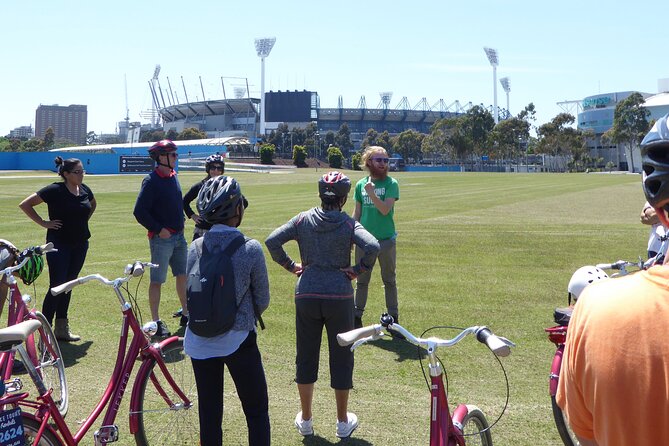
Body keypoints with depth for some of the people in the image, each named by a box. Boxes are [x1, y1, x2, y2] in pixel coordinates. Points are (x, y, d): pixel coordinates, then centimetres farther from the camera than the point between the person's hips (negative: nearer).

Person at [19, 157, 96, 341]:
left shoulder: (85, 190, 4)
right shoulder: (55, 190, -13)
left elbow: (93, 204, 27)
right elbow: (25, 204, -11)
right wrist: (43, 222, -11)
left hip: (80, 244, 6)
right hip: (59, 244, -6)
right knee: (57, 286, -7)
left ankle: (62, 329, 19)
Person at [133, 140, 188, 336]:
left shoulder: (173, 176, 10)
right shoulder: (151, 181, -15)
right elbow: (139, 211, -17)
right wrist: (158, 229, -17)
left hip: (178, 236, 8)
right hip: (161, 238, -8)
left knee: (183, 275, 15)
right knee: (157, 281, 1)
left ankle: (186, 315, 28)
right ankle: (156, 322, 8)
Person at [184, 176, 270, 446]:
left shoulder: (195, 248, -3)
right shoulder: (250, 249, -13)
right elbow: (262, 301, -5)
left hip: (200, 342, 4)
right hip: (238, 340, -4)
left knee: (209, 414, 14)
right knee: (256, 412, 10)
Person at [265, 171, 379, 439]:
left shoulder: (303, 219, 1)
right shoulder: (349, 224, -5)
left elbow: (272, 241, -5)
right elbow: (372, 247, -21)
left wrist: (290, 265, 5)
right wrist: (358, 270, -7)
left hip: (306, 295, 2)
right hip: (339, 296, -2)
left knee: (306, 356, 15)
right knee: (341, 357, 12)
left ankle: (305, 420, 25)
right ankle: (343, 422, 22)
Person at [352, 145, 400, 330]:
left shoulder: (391, 184, -5)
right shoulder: (361, 184, 5)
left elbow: (385, 210, -16)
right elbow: (357, 213, 12)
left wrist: (371, 193, -26)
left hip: (386, 240, -2)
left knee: (389, 281, 8)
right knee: (361, 281, 10)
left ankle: (393, 319, 16)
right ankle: (357, 318, 20)